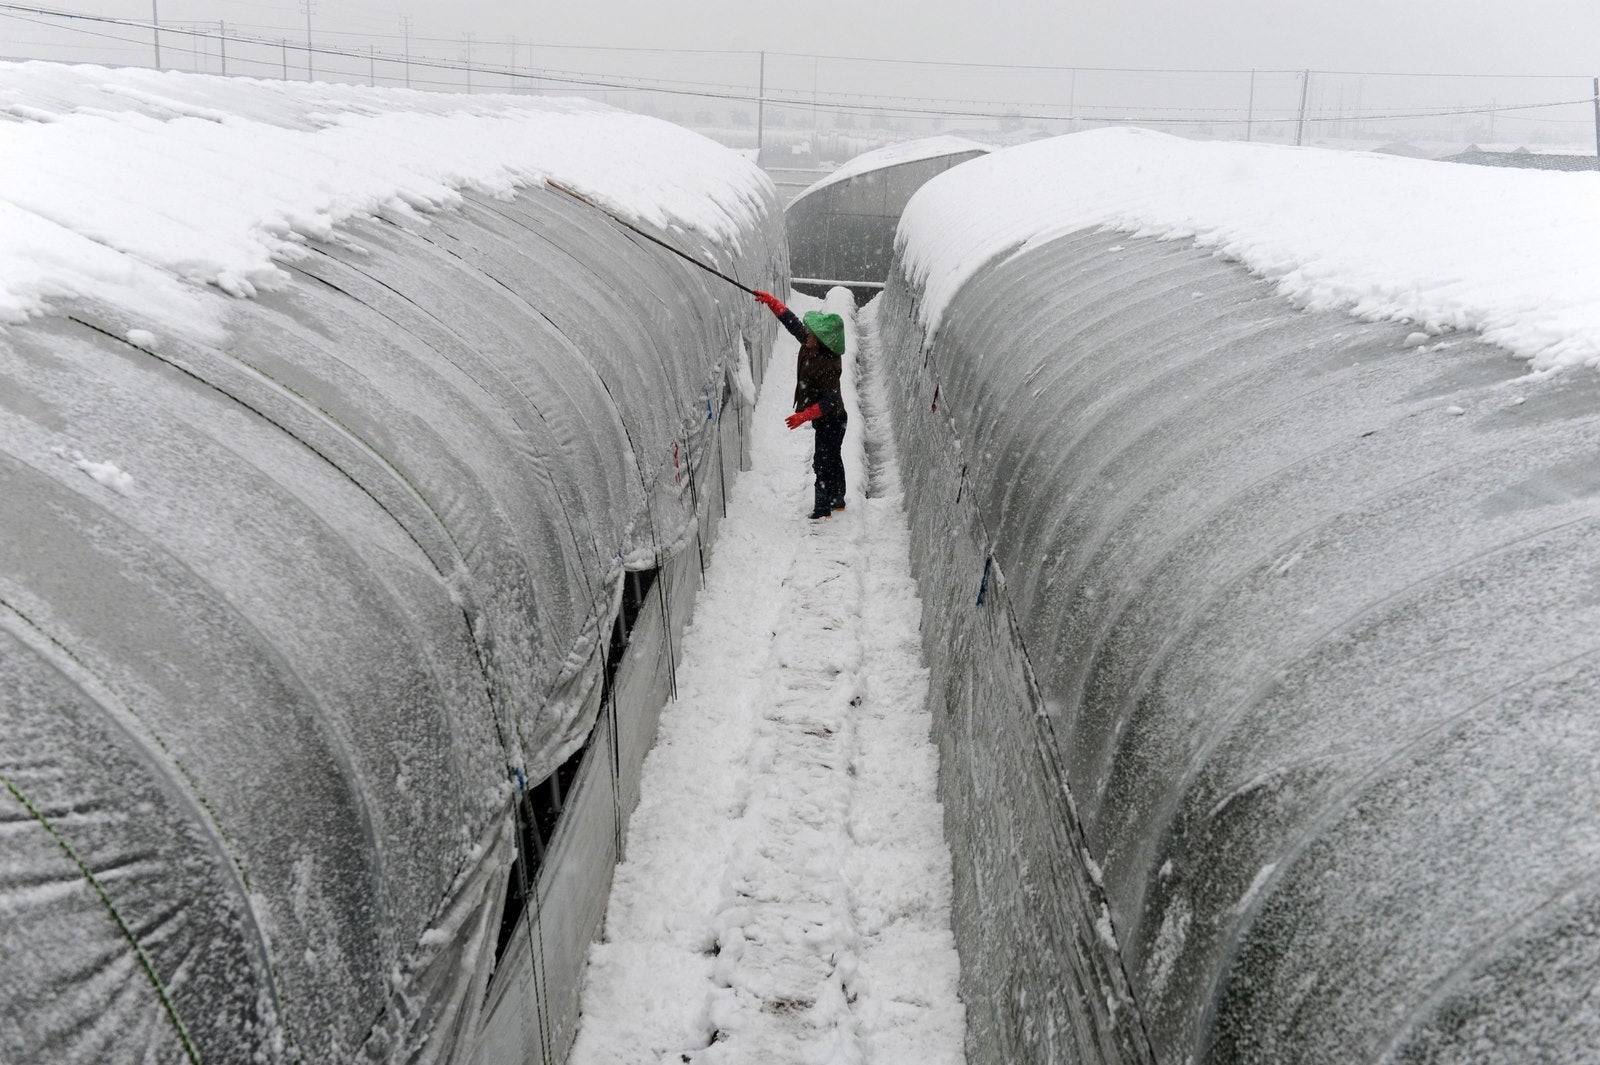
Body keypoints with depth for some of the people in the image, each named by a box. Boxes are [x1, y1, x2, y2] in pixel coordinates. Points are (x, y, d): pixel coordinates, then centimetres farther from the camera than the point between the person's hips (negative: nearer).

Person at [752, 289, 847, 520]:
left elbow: (829, 401, -31)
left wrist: (804, 416, -35)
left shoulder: (830, 365, -31)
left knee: (823, 463, -2)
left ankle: (823, 508, 9)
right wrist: (770, 301, 4)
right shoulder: (810, 345, -7)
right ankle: (837, 499, 38)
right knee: (832, 459, 23)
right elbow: (791, 321, 6)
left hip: (831, 421, -10)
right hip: (826, 420, 10)